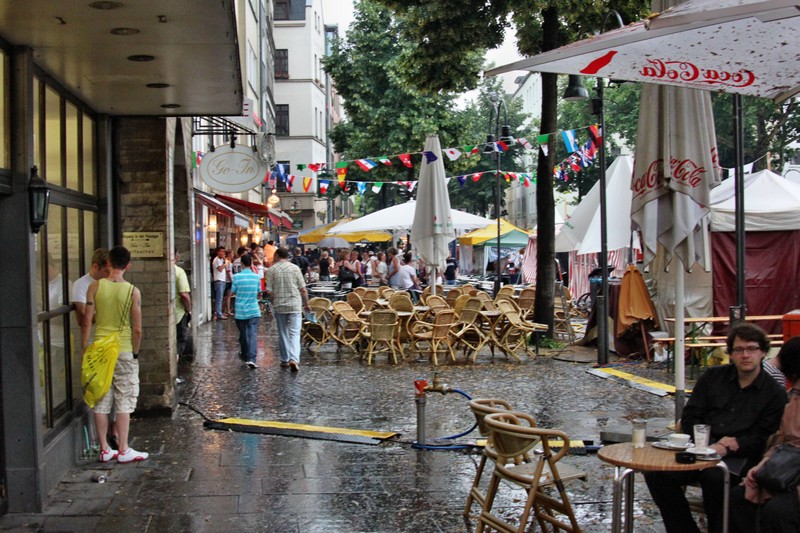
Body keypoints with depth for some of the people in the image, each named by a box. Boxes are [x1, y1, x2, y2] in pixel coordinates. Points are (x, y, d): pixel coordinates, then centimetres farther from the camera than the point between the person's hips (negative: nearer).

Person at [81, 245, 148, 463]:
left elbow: (87, 322, -4)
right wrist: (135, 352, 5)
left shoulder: (95, 287, -4)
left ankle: (105, 450, 16)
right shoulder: (133, 291, -8)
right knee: (124, 402, 5)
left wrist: (84, 349, 7)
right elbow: (137, 329, -9)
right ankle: (123, 450, 7)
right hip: (124, 351, -2)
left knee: (101, 402, 10)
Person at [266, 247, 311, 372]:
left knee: (283, 333, 13)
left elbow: (269, 291, -3)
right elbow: (303, 289, -3)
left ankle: (285, 360, 20)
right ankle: (294, 359, -19)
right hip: (295, 305, -1)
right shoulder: (294, 268, -2)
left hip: (279, 306, 1)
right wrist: (306, 304, 10)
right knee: (295, 333, -3)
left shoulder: (271, 270, -1)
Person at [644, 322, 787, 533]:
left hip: (738, 455, -3)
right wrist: (708, 443, -7)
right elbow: (689, 417, 11)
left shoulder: (775, 393, 6)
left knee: (715, 477, -37)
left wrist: (727, 448, -16)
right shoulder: (713, 377, 16)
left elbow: (761, 438, -1)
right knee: (656, 472, -22)